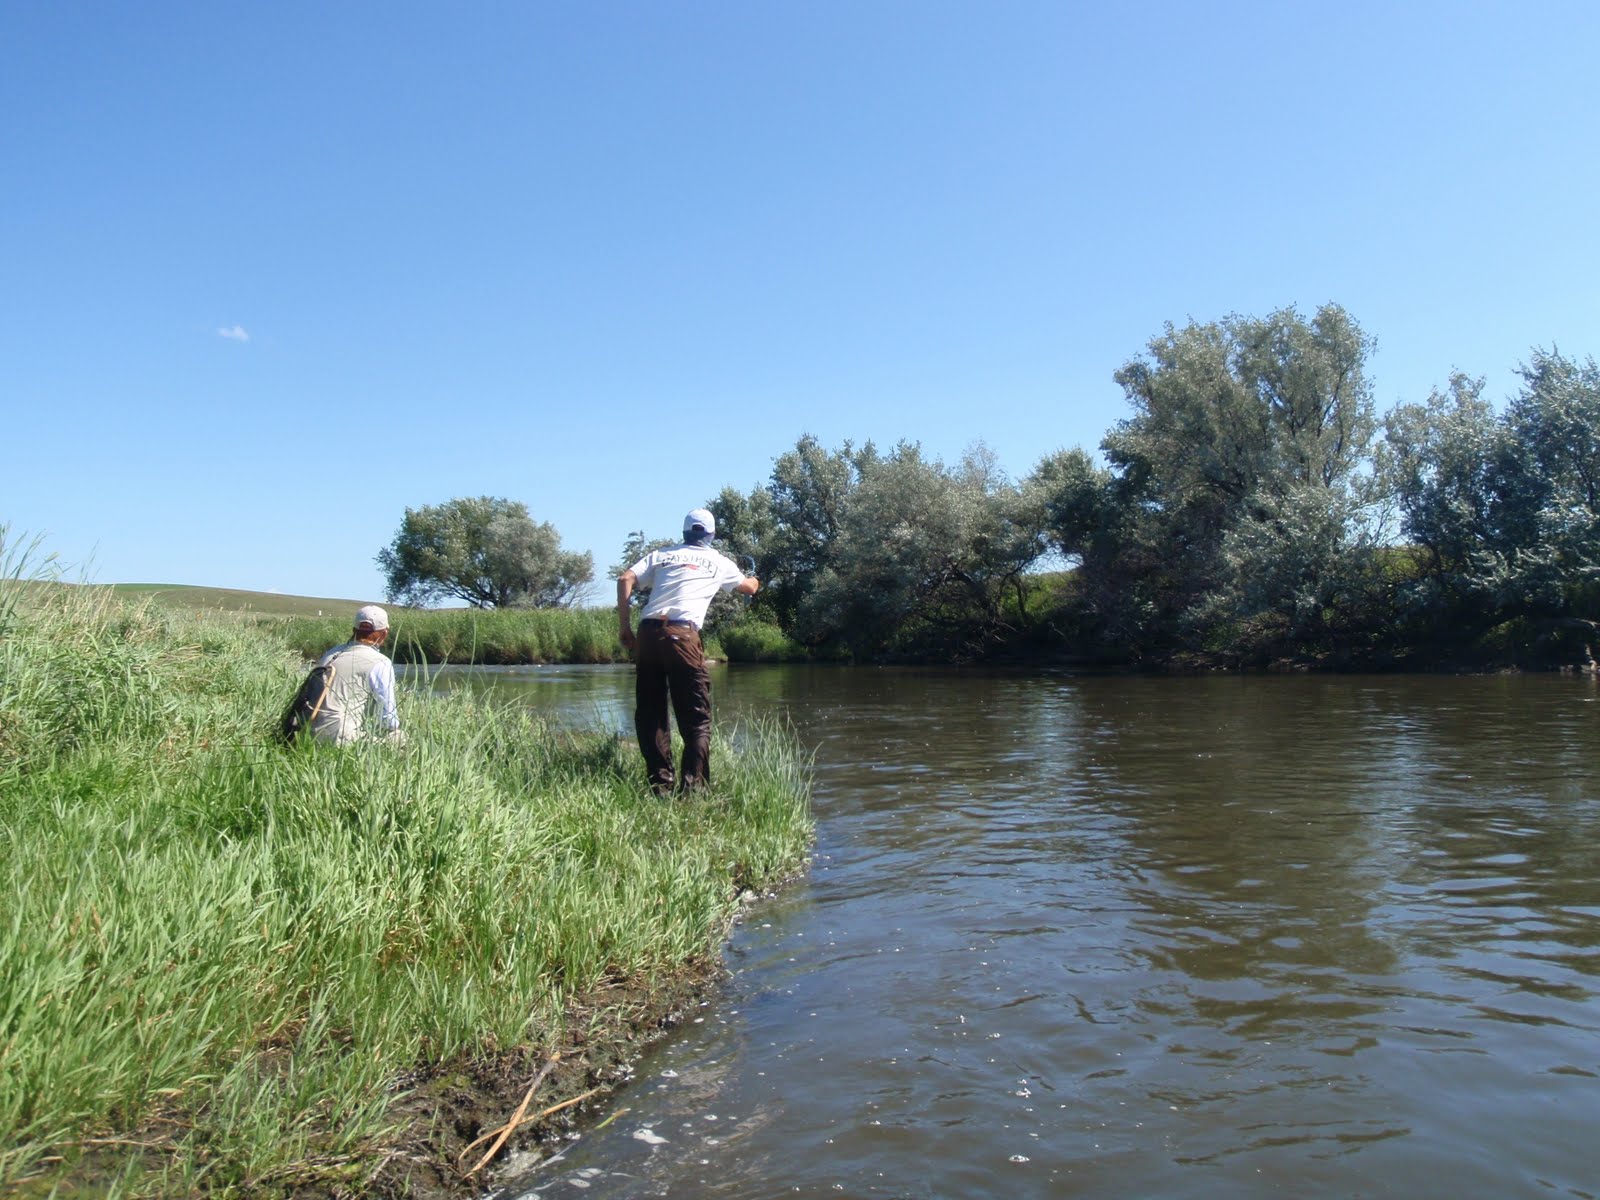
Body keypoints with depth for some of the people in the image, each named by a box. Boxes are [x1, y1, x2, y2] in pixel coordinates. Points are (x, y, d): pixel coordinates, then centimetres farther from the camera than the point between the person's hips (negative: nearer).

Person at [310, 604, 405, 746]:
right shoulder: (381, 663, -7)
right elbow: (388, 715, -6)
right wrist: (394, 726, 18)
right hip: (341, 738, -8)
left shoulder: (332, 653, 15)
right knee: (398, 738, 6)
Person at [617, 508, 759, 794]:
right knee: (696, 717, 1)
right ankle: (693, 785, -10)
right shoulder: (718, 562, 17)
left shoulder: (661, 555, 20)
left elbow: (625, 580, 6)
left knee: (649, 713, 10)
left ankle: (660, 784, 8)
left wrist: (623, 626, 9)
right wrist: (754, 580, 57)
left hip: (648, 632, 3)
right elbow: (750, 587, 34)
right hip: (682, 634, -3)